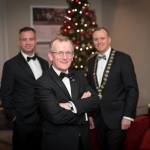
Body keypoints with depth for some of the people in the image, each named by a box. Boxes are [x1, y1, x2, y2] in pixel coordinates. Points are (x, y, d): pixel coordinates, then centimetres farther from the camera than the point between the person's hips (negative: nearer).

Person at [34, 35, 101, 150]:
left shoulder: (80, 77, 4)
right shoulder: (43, 83, -16)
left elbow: (95, 101, -7)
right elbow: (56, 116, -26)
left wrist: (72, 105, -23)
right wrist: (83, 106, -13)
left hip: (83, 140, 6)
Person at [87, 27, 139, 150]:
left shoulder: (123, 58, -9)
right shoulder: (91, 61, 8)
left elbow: (132, 89, -11)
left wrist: (128, 116, -14)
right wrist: (89, 114, 12)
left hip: (117, 117, -5)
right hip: (98, 118, 5)